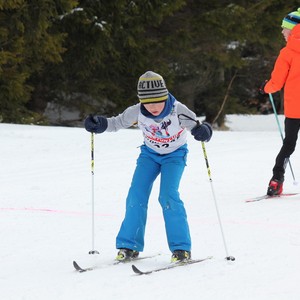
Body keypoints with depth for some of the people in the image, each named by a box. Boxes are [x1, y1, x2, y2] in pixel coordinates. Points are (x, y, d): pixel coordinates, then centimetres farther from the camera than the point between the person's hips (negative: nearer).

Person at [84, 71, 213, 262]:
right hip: (150, 153, 3)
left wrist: (203, 131, -57)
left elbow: (196, 126, -34)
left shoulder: (178, 111, -32)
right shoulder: (138, 112, -23)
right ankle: (129, 246, 3)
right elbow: (117, 123, -8)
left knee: (168, 196, -20)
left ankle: (181, 248, -11)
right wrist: (99, 124, -26)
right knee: (136, 196, -8)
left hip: (175, 155, -3)